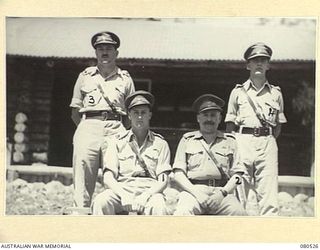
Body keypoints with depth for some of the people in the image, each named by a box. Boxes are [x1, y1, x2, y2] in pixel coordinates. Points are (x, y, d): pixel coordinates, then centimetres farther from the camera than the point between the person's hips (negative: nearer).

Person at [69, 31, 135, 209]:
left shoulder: (125, 78, 19)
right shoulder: (85, 76, 20)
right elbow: (75, 112, 18)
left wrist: (125, 135, 5)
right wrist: (86, 128, 4)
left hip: (116, 129, 0)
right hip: (88, 126, 0)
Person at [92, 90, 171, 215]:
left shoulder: (160, 144, 13)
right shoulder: (117, 143, 14)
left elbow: (163, 181, 5)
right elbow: (108, 178, 5)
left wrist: (145, 195, -15)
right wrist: (123, 195, -15)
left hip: (150, 192, -1)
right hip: (121, 190, 1)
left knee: (157, 206, -36)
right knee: (100, 202, -31)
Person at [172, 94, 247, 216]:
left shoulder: (229, 141, 19)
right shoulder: (187, 139, 18)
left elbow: (236, 175, 12)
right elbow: (178, 174, 9)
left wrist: (223, 192, -8)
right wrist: (196, 192, -7)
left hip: (222, 191, 1)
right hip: (193, 189, -1)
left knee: (238, 213, -30)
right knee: (183, 213, -34)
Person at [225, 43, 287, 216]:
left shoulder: (276, 93, 16)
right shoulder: (238, 91, 13)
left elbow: (278, 125, 19)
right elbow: (230, 124, 13)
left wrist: (268, 142, 6)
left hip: (267, 142, 1)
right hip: (242, 141, -1)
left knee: (269, 196, -7)